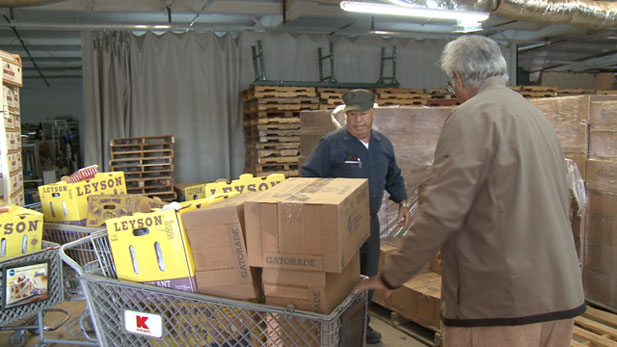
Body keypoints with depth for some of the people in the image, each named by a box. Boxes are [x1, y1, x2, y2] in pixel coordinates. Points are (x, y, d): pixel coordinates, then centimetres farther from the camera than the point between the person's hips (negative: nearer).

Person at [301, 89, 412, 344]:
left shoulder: (383, 144, 8)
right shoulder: (331, 144, -12)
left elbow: (393, 177, 21)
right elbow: (308, 177, -10)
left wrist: (402, 203, 13)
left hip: (371, 222, 6)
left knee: (368, 275, 17)